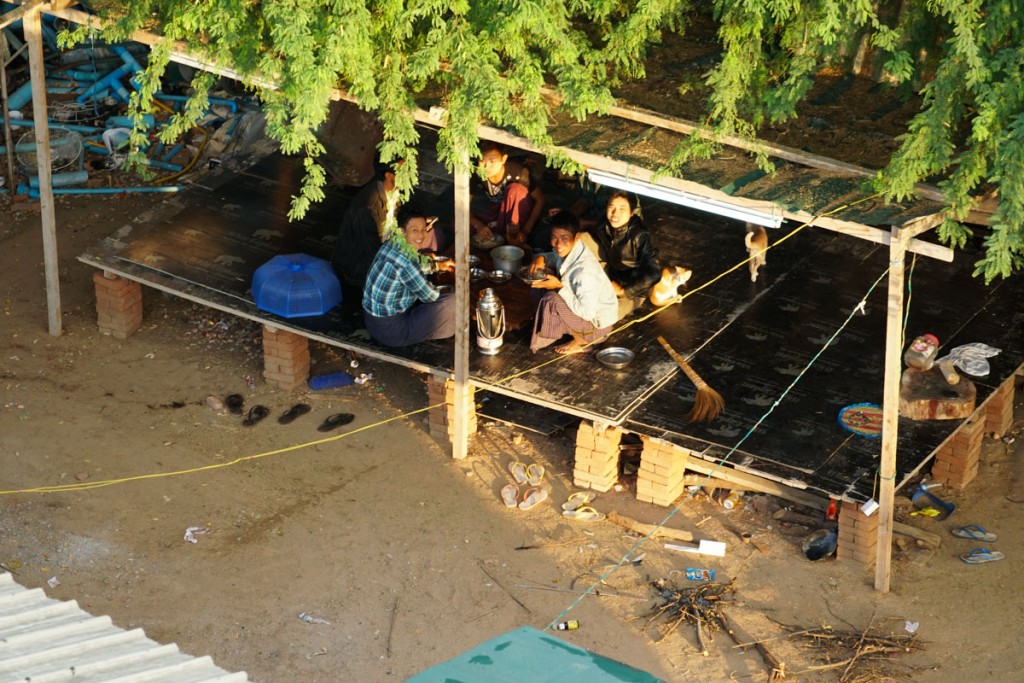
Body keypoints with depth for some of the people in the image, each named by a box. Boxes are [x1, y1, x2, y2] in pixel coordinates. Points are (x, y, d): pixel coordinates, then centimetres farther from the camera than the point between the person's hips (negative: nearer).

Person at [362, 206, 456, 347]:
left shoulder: (390, 245, -1)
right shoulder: (404, 260, -28)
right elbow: (430, 296, -15)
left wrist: (437, 266, 29)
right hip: (390, 331, -10)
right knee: (451, 303, -9)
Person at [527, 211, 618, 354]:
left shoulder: (585, 269, -35)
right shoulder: (567, 250, -12)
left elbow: (587, 312, -31)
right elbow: (553, 257, 13)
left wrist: (559, 287, -28)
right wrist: (540, 258, -12)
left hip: (598, 323, -8)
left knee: (552, 300, -26)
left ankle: (580, 341, -2)